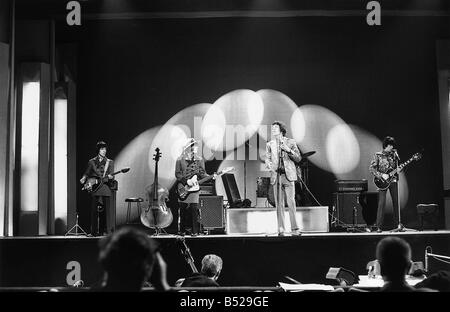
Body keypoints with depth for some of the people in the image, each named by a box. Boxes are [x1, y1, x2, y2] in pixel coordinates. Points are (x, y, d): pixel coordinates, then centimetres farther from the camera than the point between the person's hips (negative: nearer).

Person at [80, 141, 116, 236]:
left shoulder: (110, 162, 13)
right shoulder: (91, 162, 12)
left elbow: (111, 174, 6)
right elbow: (87, 173, 12)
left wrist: (110, 176, -16)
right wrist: (84, 179, -8)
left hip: (106, 189, 1)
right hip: (95, 189, -1)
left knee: (106, 210, -4)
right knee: (95, 210, -4)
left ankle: (105, 230, 2)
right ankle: (95, 231, 1)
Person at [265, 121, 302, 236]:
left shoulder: (290, 142, 7)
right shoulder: (269, 144, 14)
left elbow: (298, 158, 5)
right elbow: (267, 158, 13)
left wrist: (289, 150, -11)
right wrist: (269, 164, -10)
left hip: (288, 175, -2)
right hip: (276, 176, 2)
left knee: (291, 202, -9)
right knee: (279, 204, 0)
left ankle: (295, 229, -5)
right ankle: (281, 230, 3)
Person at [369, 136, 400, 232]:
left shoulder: (394, 153, 8)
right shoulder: (378, 155, -3)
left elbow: (398, 164, 19)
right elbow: (371, 168, -7)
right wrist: (381, 175, -15)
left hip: (393, 180, 5)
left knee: (396, 201, 7)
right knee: (382, 203, -11)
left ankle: (397, 223, 19)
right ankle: (378, 226, -9)